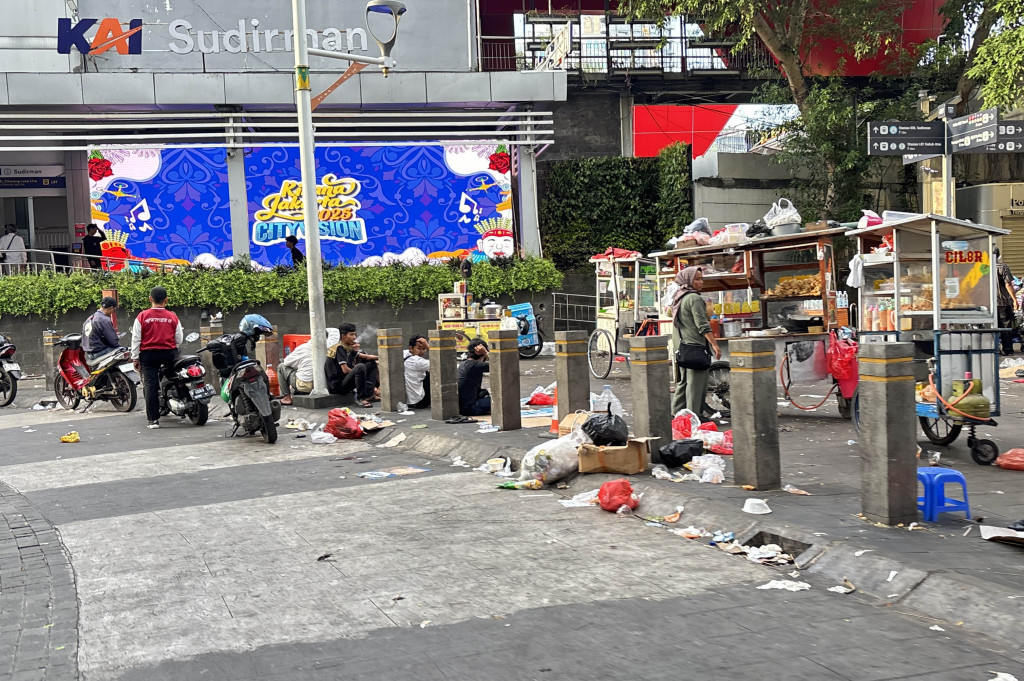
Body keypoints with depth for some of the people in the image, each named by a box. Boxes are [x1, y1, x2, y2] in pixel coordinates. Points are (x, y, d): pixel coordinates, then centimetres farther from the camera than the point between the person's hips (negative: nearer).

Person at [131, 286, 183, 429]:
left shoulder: (142, 316, -4)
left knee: (150, 386, 2)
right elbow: (179, 339, 4)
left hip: (148, 354, -1)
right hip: (169, 353, 1)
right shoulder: (173, 317, -1)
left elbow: (136, 339, -2)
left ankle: (153, 420, 1)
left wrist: (135, 358, 5)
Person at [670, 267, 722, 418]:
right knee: (696, 383, -7)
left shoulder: (678, 298, 16)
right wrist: (715, 345, -17)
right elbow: (703, 325, -17)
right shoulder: (694, 298, -12)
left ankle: (677, 413, 18)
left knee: (683, 381, 14)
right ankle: (694, 415, -7)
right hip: (694, 346, -9)